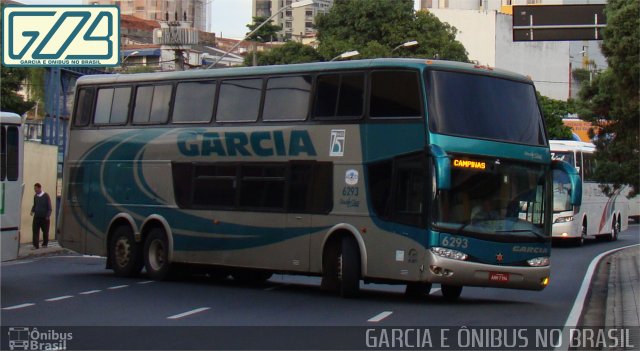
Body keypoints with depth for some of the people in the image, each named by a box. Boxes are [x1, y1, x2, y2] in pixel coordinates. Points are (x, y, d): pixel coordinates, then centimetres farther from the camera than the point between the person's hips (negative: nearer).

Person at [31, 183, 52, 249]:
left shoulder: (46, 196, -8)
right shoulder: (35, 196, 7)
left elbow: (49, 207, -6)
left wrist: (48, 216, -14)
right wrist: (32, 211, -1)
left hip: (44, 217, -4)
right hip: (36, 217, 4)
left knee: (45, 231, 8)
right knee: (35, 231, -5)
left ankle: (45, 244, 23)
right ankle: (36, 245, -5)